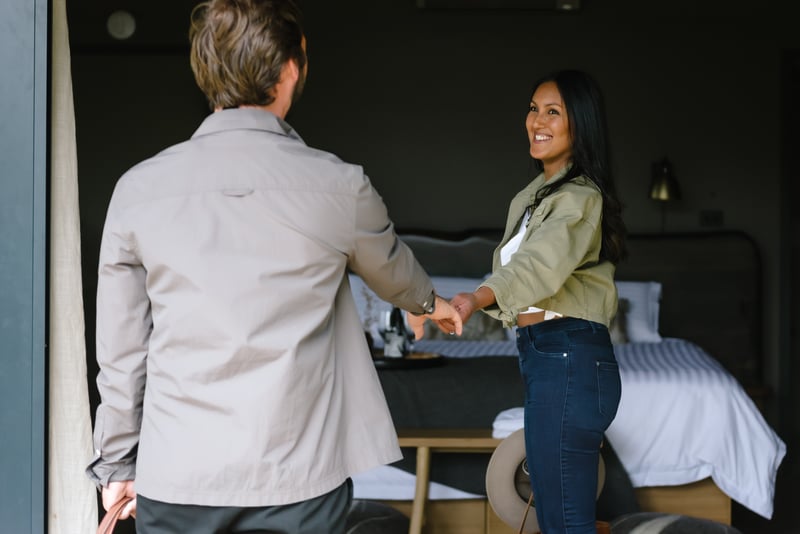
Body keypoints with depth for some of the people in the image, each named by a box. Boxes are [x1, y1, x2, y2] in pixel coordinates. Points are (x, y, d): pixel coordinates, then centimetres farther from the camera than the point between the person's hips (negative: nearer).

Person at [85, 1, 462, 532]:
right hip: (297, 486, -1)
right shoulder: (338, 186, -6)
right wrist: (429, 302, 40)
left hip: (173, 485, 2)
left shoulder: (138, 189, -2)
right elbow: (391, 267, 17)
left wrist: (118, 464, 16)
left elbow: (121, 353, 3)